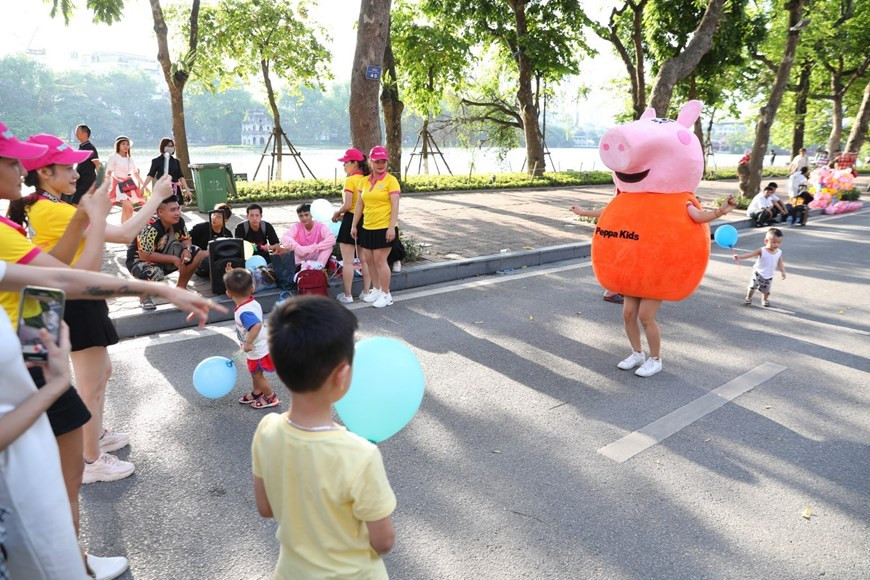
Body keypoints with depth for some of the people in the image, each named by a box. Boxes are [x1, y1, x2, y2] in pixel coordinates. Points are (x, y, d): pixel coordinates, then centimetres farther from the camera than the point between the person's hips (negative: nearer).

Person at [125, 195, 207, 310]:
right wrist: (173, 259, -26)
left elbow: (186, 239, 4)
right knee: (155, 273, -41)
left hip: (163, 256, 7)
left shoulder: (178, 222, -11)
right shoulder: (150, 228, -32)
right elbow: (145, 256, -30)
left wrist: (187, 249, -20)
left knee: (198, 254, -9)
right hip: (139, 260, -7)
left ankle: (180, 287, 9)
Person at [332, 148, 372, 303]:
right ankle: (367, 292, 20)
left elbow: (347, 205, -20)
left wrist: (337, 213, -1)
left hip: (351, 221, -7)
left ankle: (347, 295, 5)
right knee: (364, 260, 14)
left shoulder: (350, 180, -14)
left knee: (348, 261, 1)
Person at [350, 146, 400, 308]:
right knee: (369, 260, 11)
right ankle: (376, 289, 28)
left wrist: (392, 227, -20)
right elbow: (359, 205, 14)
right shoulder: (365, 181, 10)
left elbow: (395, 205, -13)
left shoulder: (390, 180, -7)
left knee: (380, 260, -5)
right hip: (367, 228, 6)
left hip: (384, 227, -6)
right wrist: (354, 225, 11)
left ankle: (386, 294, 8)